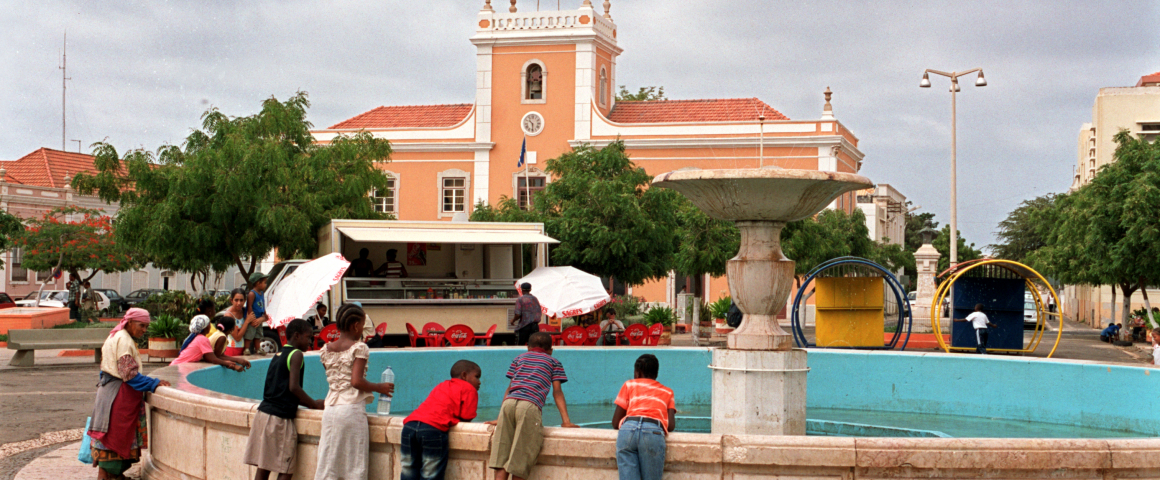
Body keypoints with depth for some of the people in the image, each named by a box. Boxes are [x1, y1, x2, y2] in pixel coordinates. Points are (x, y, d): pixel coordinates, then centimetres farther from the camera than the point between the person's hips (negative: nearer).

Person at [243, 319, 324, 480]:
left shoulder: (278, 355, 18)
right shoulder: (296, 354, -6)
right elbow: (293, 387, -15)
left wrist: (310, 403, 17)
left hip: (263, 413, 8)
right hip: (280, 418, -8)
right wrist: (314, 404, -3)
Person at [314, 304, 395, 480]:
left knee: (327, 462, 8)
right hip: (352, 408, -6)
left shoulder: (326, 350, 11)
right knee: (354, 464, 2)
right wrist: (379, 388, -4)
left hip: (330, 409, 6)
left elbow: (333, 379, 12)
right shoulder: (358, 348, -7)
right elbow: (356, 381, -18)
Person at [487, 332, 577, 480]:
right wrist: (566, 421, 13)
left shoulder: (519, 358, 32)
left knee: (501, 461, 1)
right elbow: (557, 392, 16)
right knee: (519, 465, -2)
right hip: (530, 406, -3)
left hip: (508, 403, 3)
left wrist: (501, 418, 31)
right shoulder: (554, 362, 24)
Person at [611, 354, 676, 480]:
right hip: (654, 432, 0)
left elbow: (615, 423, 24)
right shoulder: (667, 392, 32)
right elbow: (671, 426, 17)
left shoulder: (629, 385, 30)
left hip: (628, 428, 0)